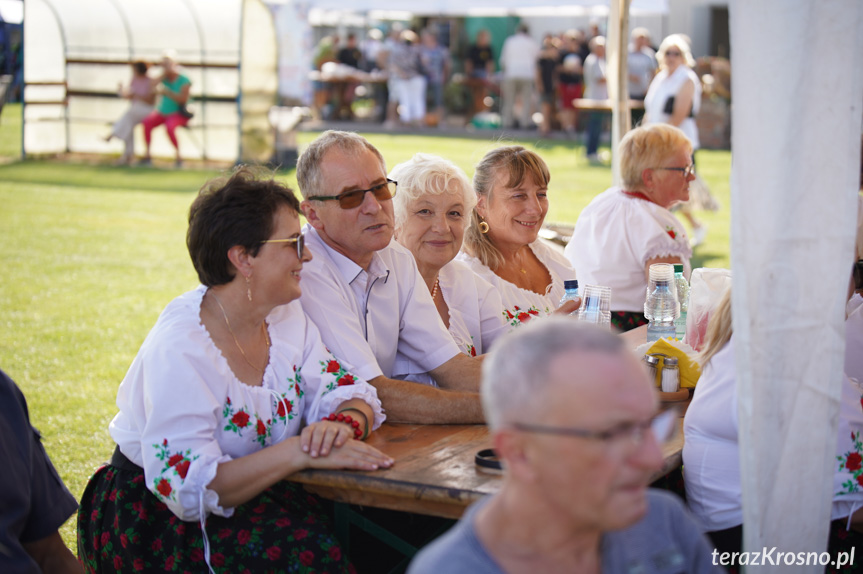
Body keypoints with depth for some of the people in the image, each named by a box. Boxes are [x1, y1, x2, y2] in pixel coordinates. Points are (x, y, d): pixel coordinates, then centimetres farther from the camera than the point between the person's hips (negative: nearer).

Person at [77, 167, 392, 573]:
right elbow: (188, 488, -28)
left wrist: (343, 425, -23)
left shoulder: (286, 316, 1)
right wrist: (298, 451, -35)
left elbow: (349, 393, 1)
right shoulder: (179, 349, -23)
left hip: (254, 494, 7)